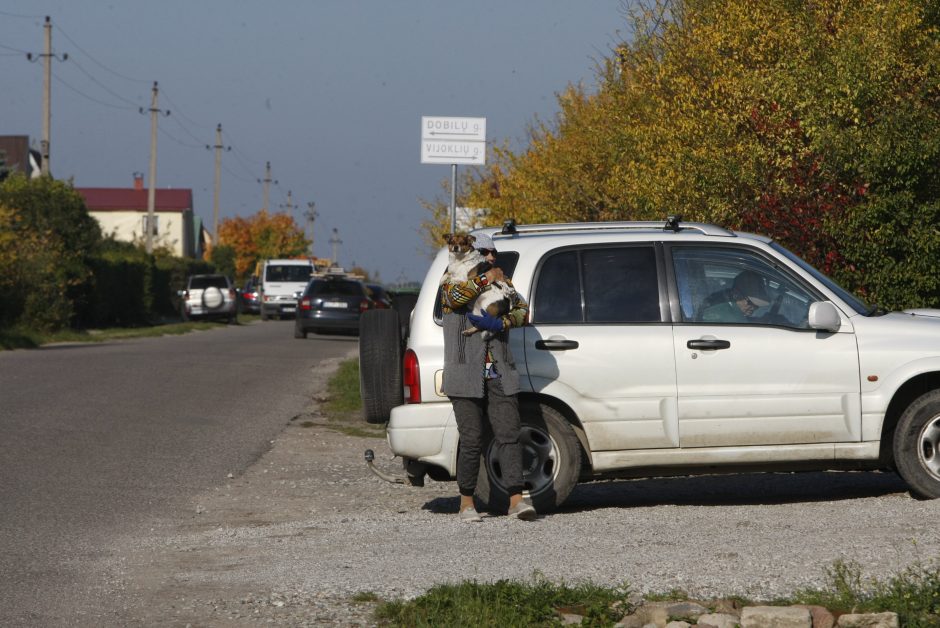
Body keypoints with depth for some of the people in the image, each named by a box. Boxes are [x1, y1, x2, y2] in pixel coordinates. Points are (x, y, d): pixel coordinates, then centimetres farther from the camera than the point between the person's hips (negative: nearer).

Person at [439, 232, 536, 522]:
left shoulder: (502, 284, 18)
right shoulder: (452, 284, 6)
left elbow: (522, 310, 3)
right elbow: (454, 296, -18)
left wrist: (504, 322, -16)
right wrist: (486, 279, -14)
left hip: (499, 376, 3)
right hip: (466, 376, -3)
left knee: (508, 435, -7)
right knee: (471, 440, -5)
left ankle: (516, 500, -11)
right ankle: (466, 502, 6)